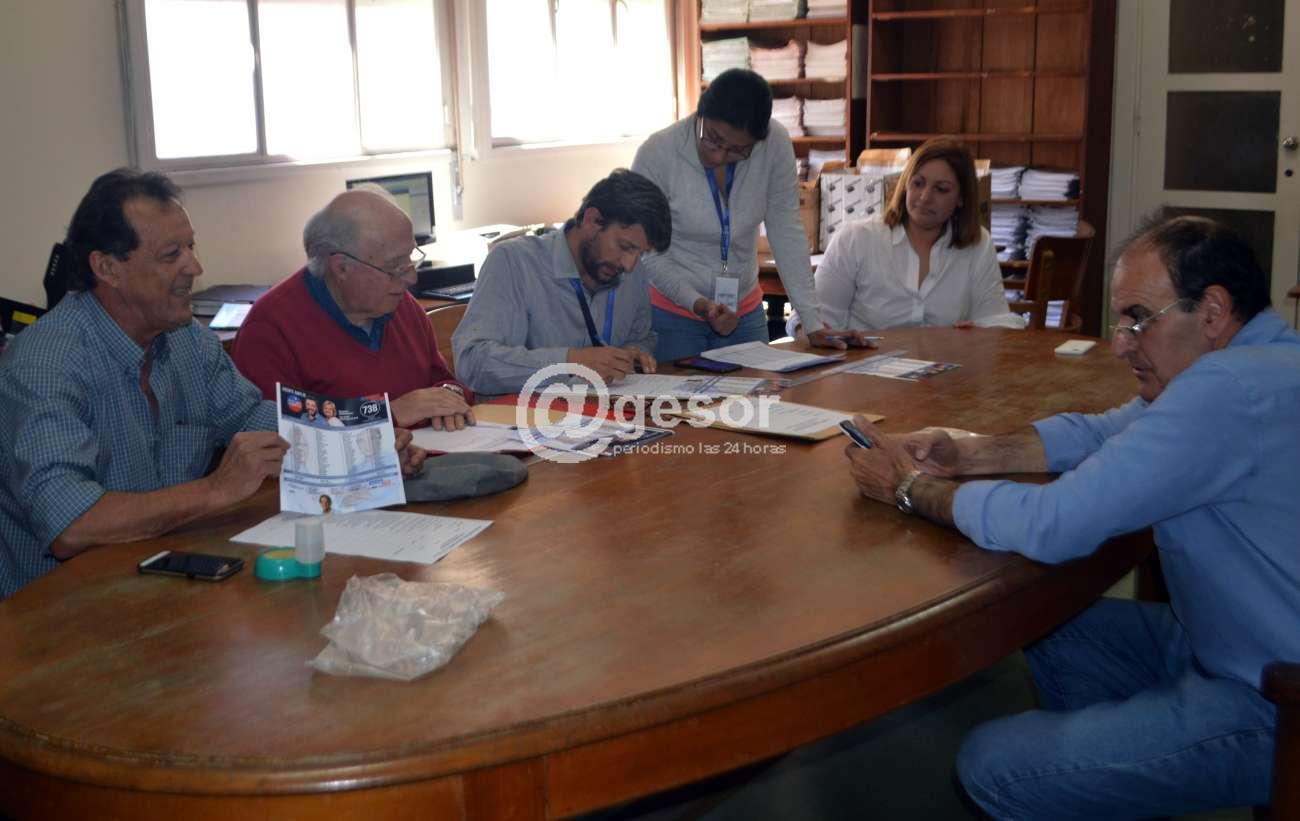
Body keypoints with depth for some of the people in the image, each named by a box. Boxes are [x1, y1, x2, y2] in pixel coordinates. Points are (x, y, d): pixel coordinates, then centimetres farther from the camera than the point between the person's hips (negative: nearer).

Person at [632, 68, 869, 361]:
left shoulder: (775, 145, -14)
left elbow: (787, 232, -9)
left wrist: (813, 325, -13)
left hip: (745, 313, 3)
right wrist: (699, 304, -29)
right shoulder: (656, 154, -20)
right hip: (671, 314, -2)